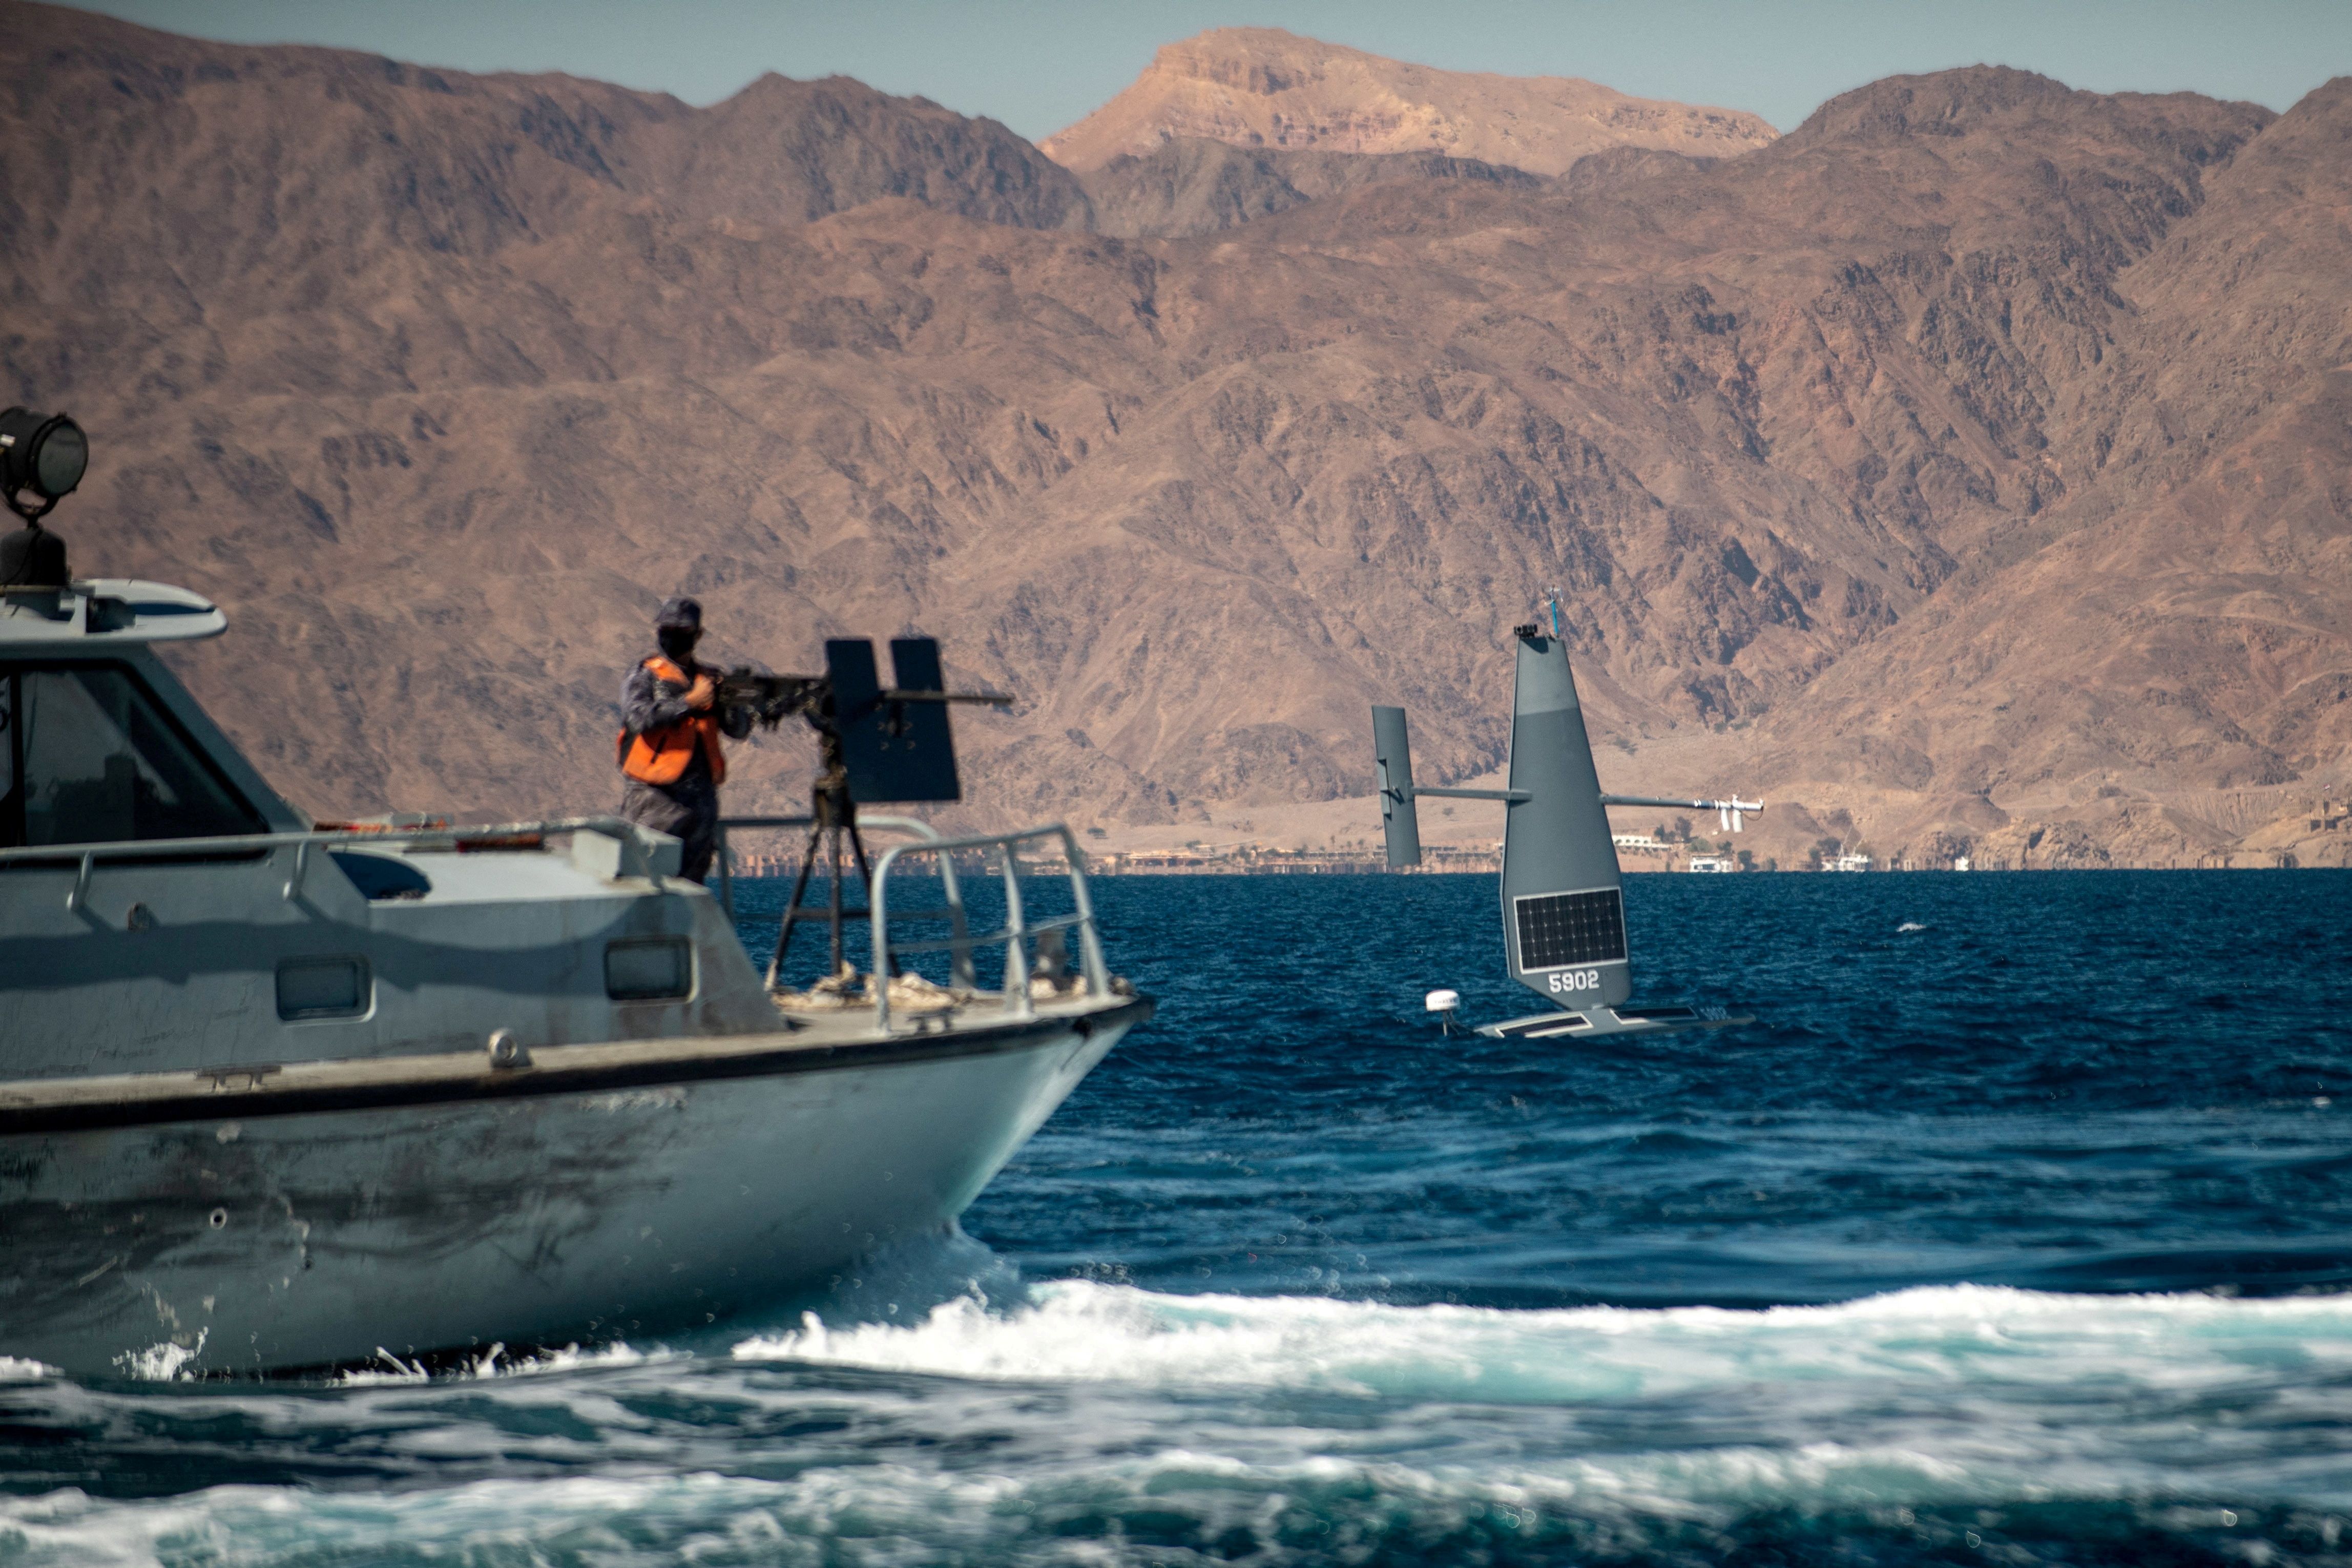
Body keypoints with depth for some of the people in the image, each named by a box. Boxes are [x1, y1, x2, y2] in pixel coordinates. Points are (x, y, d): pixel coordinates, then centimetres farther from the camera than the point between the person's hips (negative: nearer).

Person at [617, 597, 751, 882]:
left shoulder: (710, 681, 15)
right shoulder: (645, 677, 3)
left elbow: (739, 730, 8)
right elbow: (639, 718, -16)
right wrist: (689, 701, -19)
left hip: (701, 797, 5)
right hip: (656, 795, -5)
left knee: (691, 879, 8)